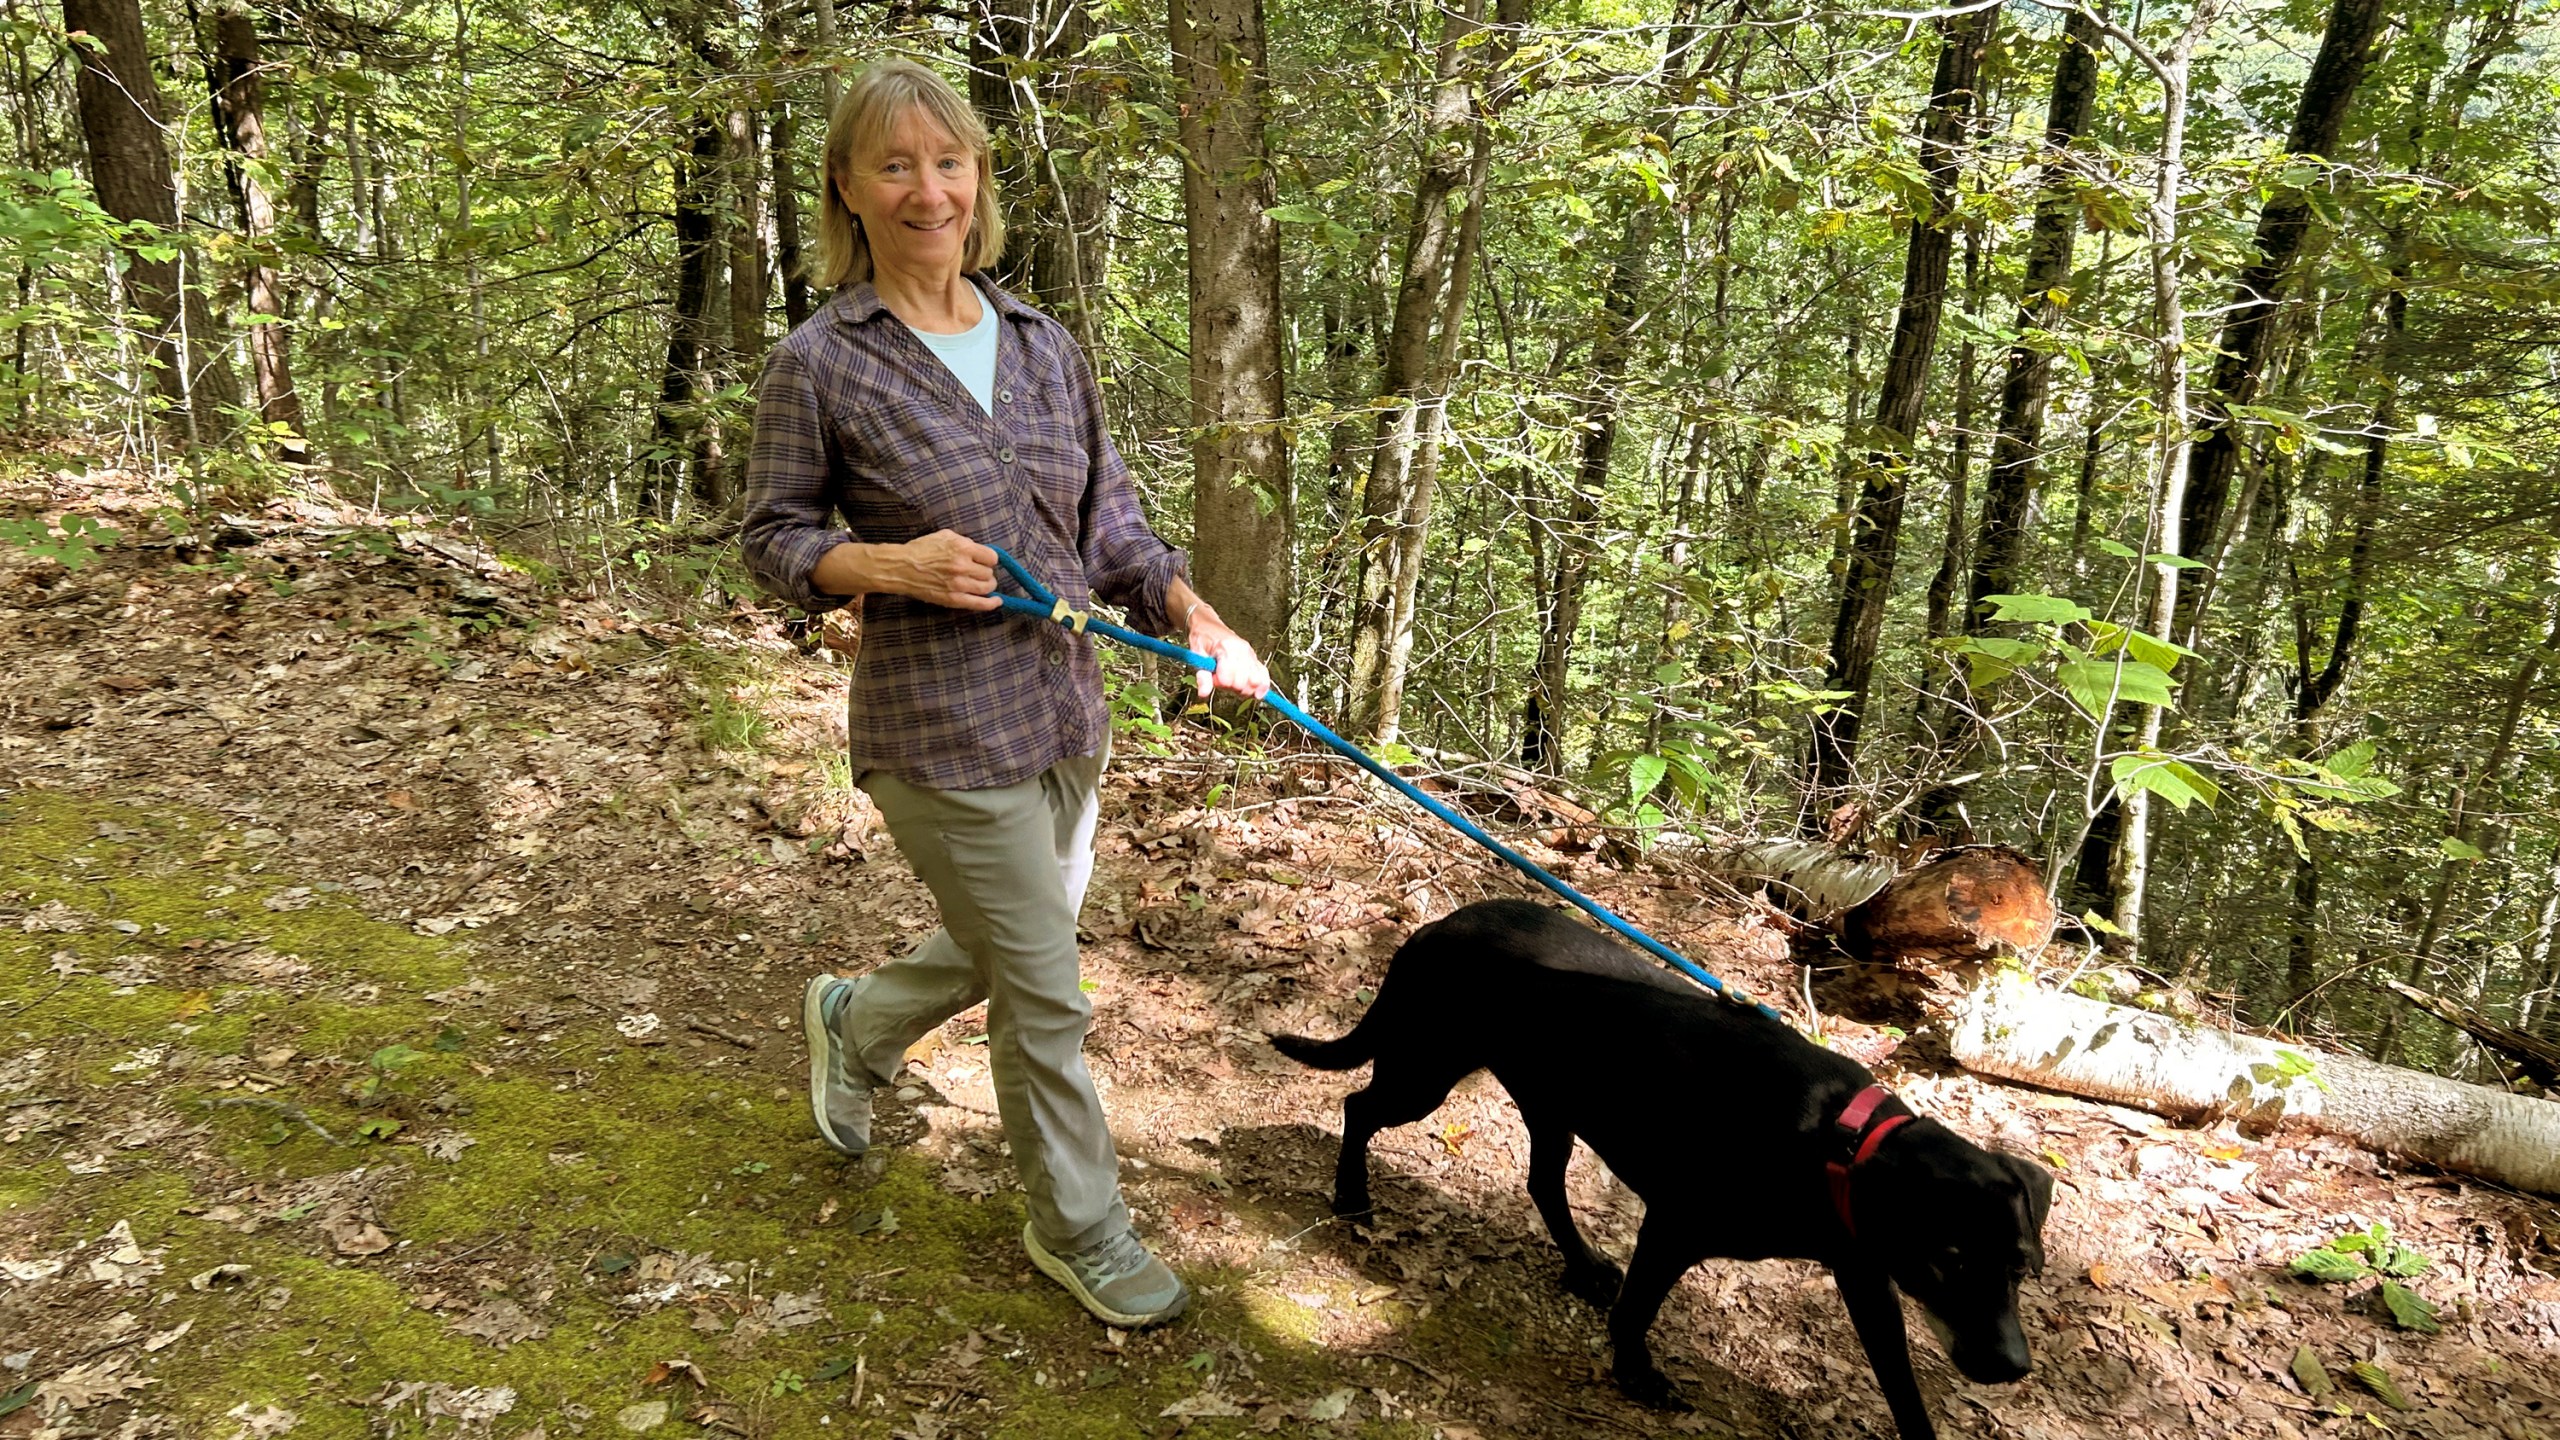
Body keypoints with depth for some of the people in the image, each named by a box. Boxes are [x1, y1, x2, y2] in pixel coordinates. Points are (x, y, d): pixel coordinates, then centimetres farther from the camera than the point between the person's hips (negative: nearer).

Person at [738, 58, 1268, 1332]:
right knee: (1046, 996, 3)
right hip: (938, 733, -6)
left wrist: (1196, 615, -6)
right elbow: (772, 538, -1)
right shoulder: (819, 365, -9)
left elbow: (1107, 516, 10)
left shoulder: (1045, 346, 6)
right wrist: (889, 565, -20)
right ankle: (1078, 1232, 27)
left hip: (1063, 713, 6)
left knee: (1002, 951, 22)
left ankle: (854, 1021, 53)